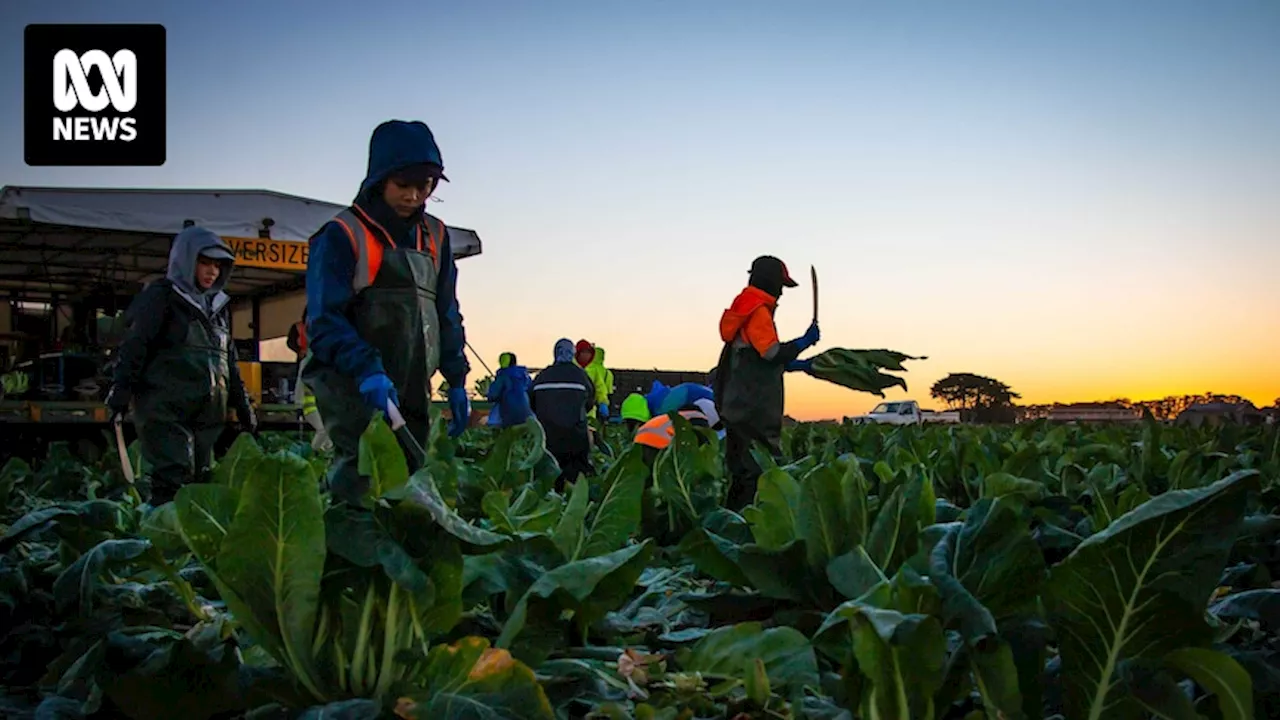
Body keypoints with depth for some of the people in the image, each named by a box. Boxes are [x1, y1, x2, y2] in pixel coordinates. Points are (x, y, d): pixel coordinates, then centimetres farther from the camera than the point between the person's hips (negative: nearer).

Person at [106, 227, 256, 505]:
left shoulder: (218, 305, 20)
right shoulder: (161, 297, 0)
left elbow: (230, 362, 25)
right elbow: (134, 345, -8)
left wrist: (243, 406, 23)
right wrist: (120, 393, -18)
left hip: (207, 411, 7)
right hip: (166, 408, -7)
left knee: (200, 479, 5)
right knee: (173, 480, -16)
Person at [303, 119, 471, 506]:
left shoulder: (434, 237, 14)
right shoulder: (341, 236, -6)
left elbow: (447, 314, 19)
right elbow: (325, 321, -12)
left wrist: (456, 380, 11)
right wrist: (366, 371, -26)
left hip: (412, 397, 6)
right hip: (355, 395, -6)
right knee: (362, 482, -18)